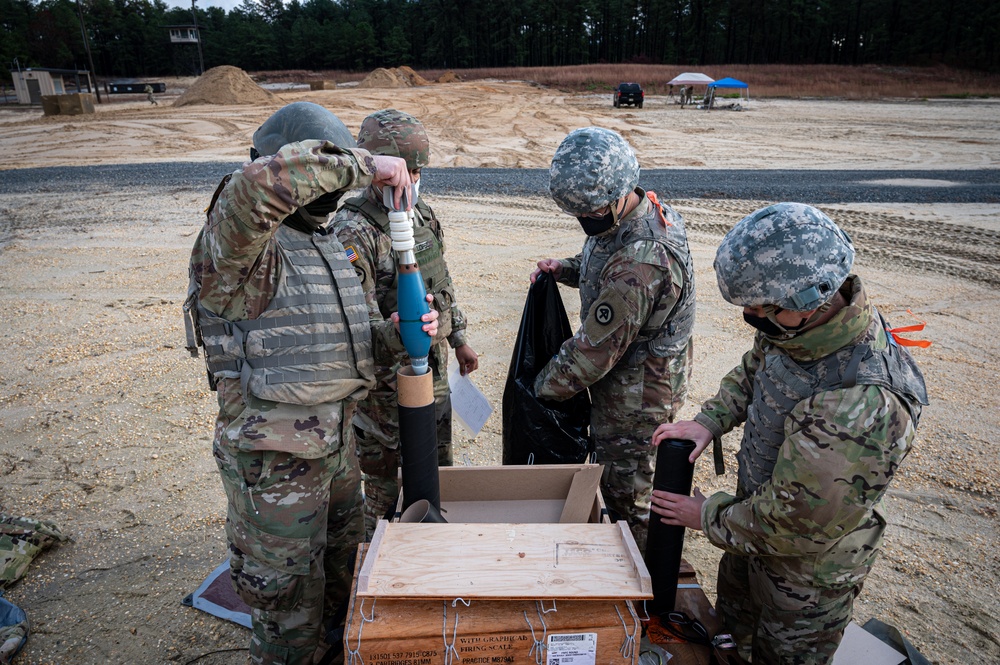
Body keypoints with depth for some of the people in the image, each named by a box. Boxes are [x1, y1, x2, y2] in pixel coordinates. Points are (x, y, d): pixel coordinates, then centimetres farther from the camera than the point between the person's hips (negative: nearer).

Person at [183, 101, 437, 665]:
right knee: (287, 595, 11)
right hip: (275, 455, -9)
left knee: (343, 561, 28)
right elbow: (260, 184, -43)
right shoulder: (240, 243, -19)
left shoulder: (327, 244, 10)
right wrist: (362, 165, -32)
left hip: (337, 437, 9)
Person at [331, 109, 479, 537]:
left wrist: (458, 339, 19)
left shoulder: (423, 214, 5)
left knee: (437, 468, 22)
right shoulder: (352, 231, -21)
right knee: (383, 476, 9)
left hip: (433, 365, 8)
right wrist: (393, 334, -50)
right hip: (384, 376, -8)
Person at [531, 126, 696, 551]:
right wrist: (563, 269, -3)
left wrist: (544, 388, -12)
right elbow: (600, 265, 17)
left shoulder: (639, 261, -36)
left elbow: (594, 350, -28)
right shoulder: (648, 211, -3)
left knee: (627, 494, 10)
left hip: (636, 396, -10)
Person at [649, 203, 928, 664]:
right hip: (760, 514, 8)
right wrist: (708, 422, -9)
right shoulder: (801, 324, -15)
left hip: (810, 566, -8)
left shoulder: (860, 409, -42)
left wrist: (708, 516, -17)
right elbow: (753, 371, 6)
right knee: (732, 614, 33)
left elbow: (795, 525, -33)